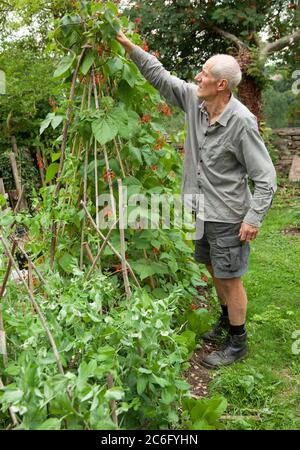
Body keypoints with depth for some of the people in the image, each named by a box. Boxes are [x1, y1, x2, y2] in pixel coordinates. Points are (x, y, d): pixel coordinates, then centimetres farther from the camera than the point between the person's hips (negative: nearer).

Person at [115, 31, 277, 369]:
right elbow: (159, 75, 8)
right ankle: (227, 322, 44)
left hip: (228, 216, -7)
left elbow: (265, 176, -18)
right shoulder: (193, 99, -3)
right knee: (214, 270, 21)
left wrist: (254, 217, -23)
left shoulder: (242, 121, -22)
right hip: (201, 210, 8)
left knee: (230, 277, 4)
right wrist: (128, 45, 4)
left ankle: (237, 343, 23)